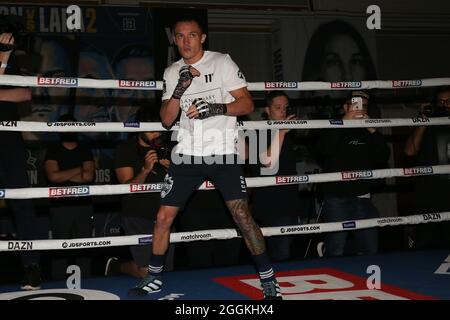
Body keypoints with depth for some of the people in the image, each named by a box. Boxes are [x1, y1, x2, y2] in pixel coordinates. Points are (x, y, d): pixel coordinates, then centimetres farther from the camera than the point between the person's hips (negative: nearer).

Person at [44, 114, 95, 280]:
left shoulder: (85, 151, 13)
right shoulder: (53, 151, 7)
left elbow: (89, 176, -3)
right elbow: (52, 176, -10)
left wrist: (63, 176, -5)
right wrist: (79, 170, -4)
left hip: (84, 205, 2)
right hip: (60, 206, -2)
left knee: (84, 247, 3)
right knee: (60, 249, -3)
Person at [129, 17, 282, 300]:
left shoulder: (222, 62, -3)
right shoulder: (172, 72, 10)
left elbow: (247, 104, -6)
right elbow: (166, 120, 5)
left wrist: (215, 108, -22)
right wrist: (179, 89, -11)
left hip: (223, 152, -4)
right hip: (188, 153, 4)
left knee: (242, 215, -14)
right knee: (164, 217, 3)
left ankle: (269, 280, -2)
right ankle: (154, 277, 22)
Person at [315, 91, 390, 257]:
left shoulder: (369, 132, 16)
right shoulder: (333, 128, 4)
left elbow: (383, 157, 4)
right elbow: (324, 149, -16)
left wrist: (372, 130, -7)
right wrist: (345, 121, -16)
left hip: (364, 198, 4)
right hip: (336, 198, -4)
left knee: (370, 251, 5)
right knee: (335, 253, -5)